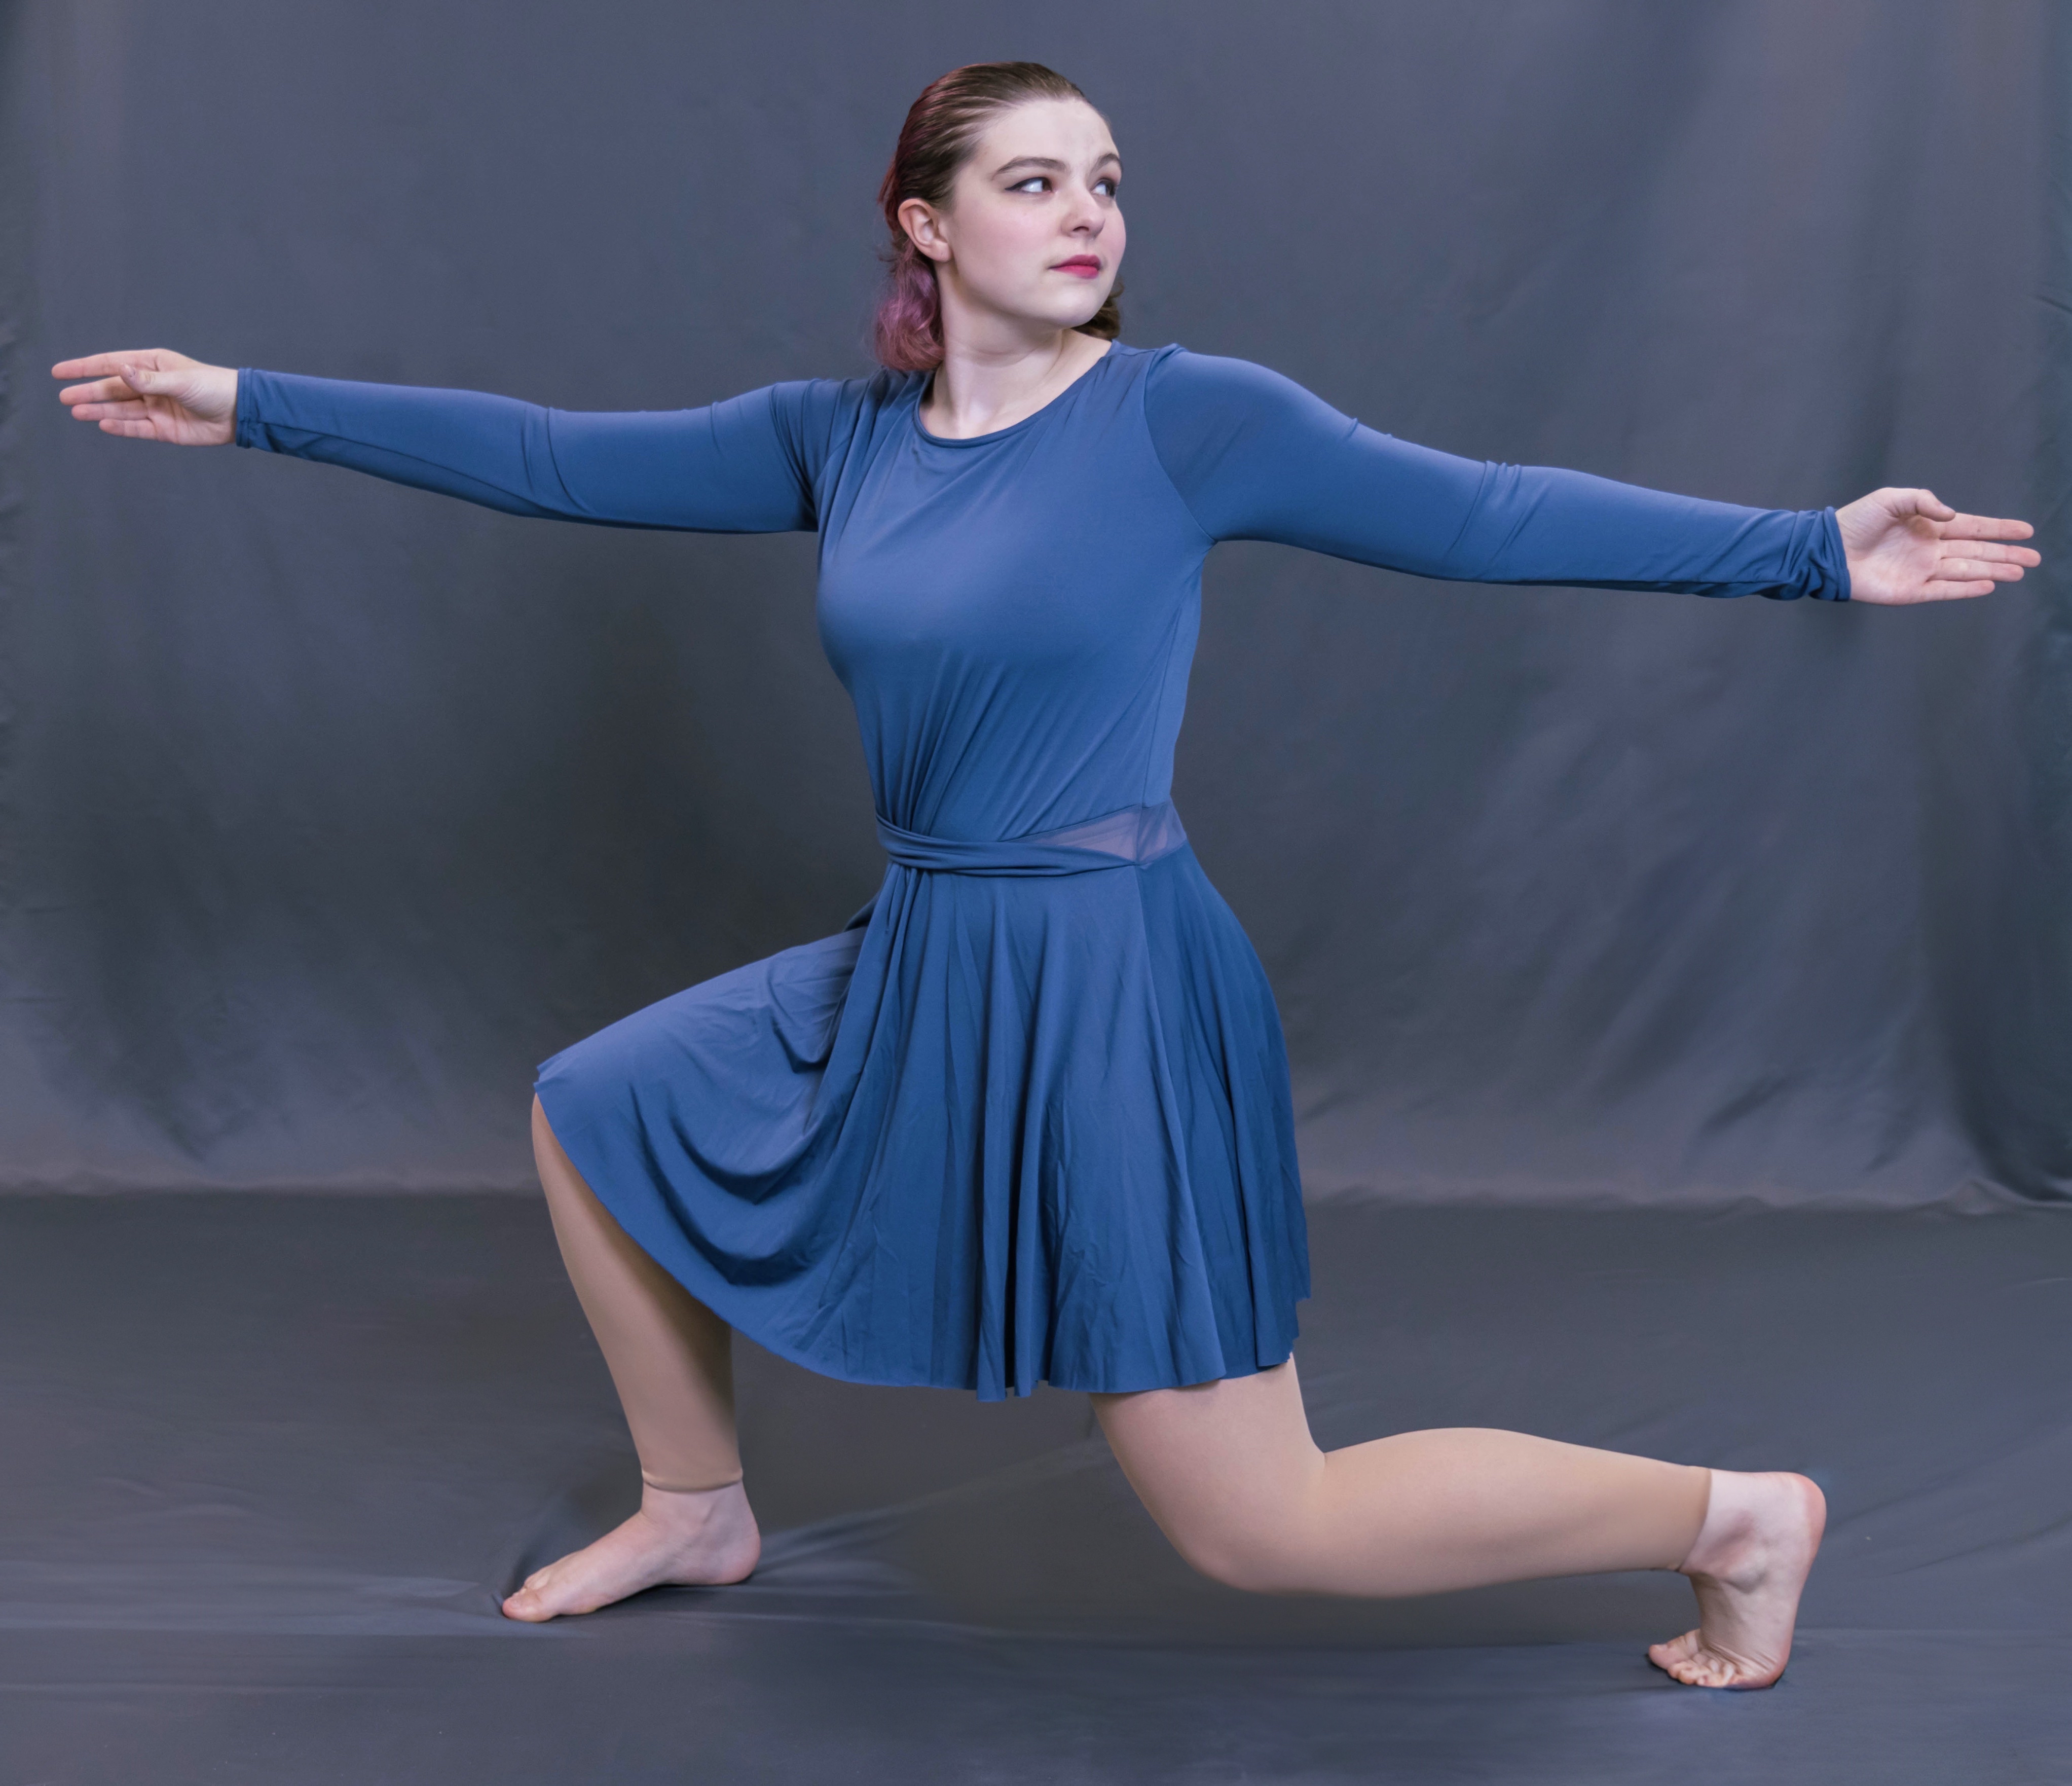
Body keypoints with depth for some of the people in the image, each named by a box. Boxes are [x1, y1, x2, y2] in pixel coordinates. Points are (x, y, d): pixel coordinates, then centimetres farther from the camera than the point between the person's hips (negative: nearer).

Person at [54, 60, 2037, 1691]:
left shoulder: (1184, 416, -11)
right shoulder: (840, 438, 4)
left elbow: (1475, 512, -15)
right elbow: (554, 458, 7)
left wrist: (1813, 548, -22)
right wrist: (252, 404, 9)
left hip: (1108, 982, -6)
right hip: (915, 963, 6)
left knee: (1260, 1533, -4)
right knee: (588, 1112, 19)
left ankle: (1732, 1515, 15)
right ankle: (699, 1511, 39)